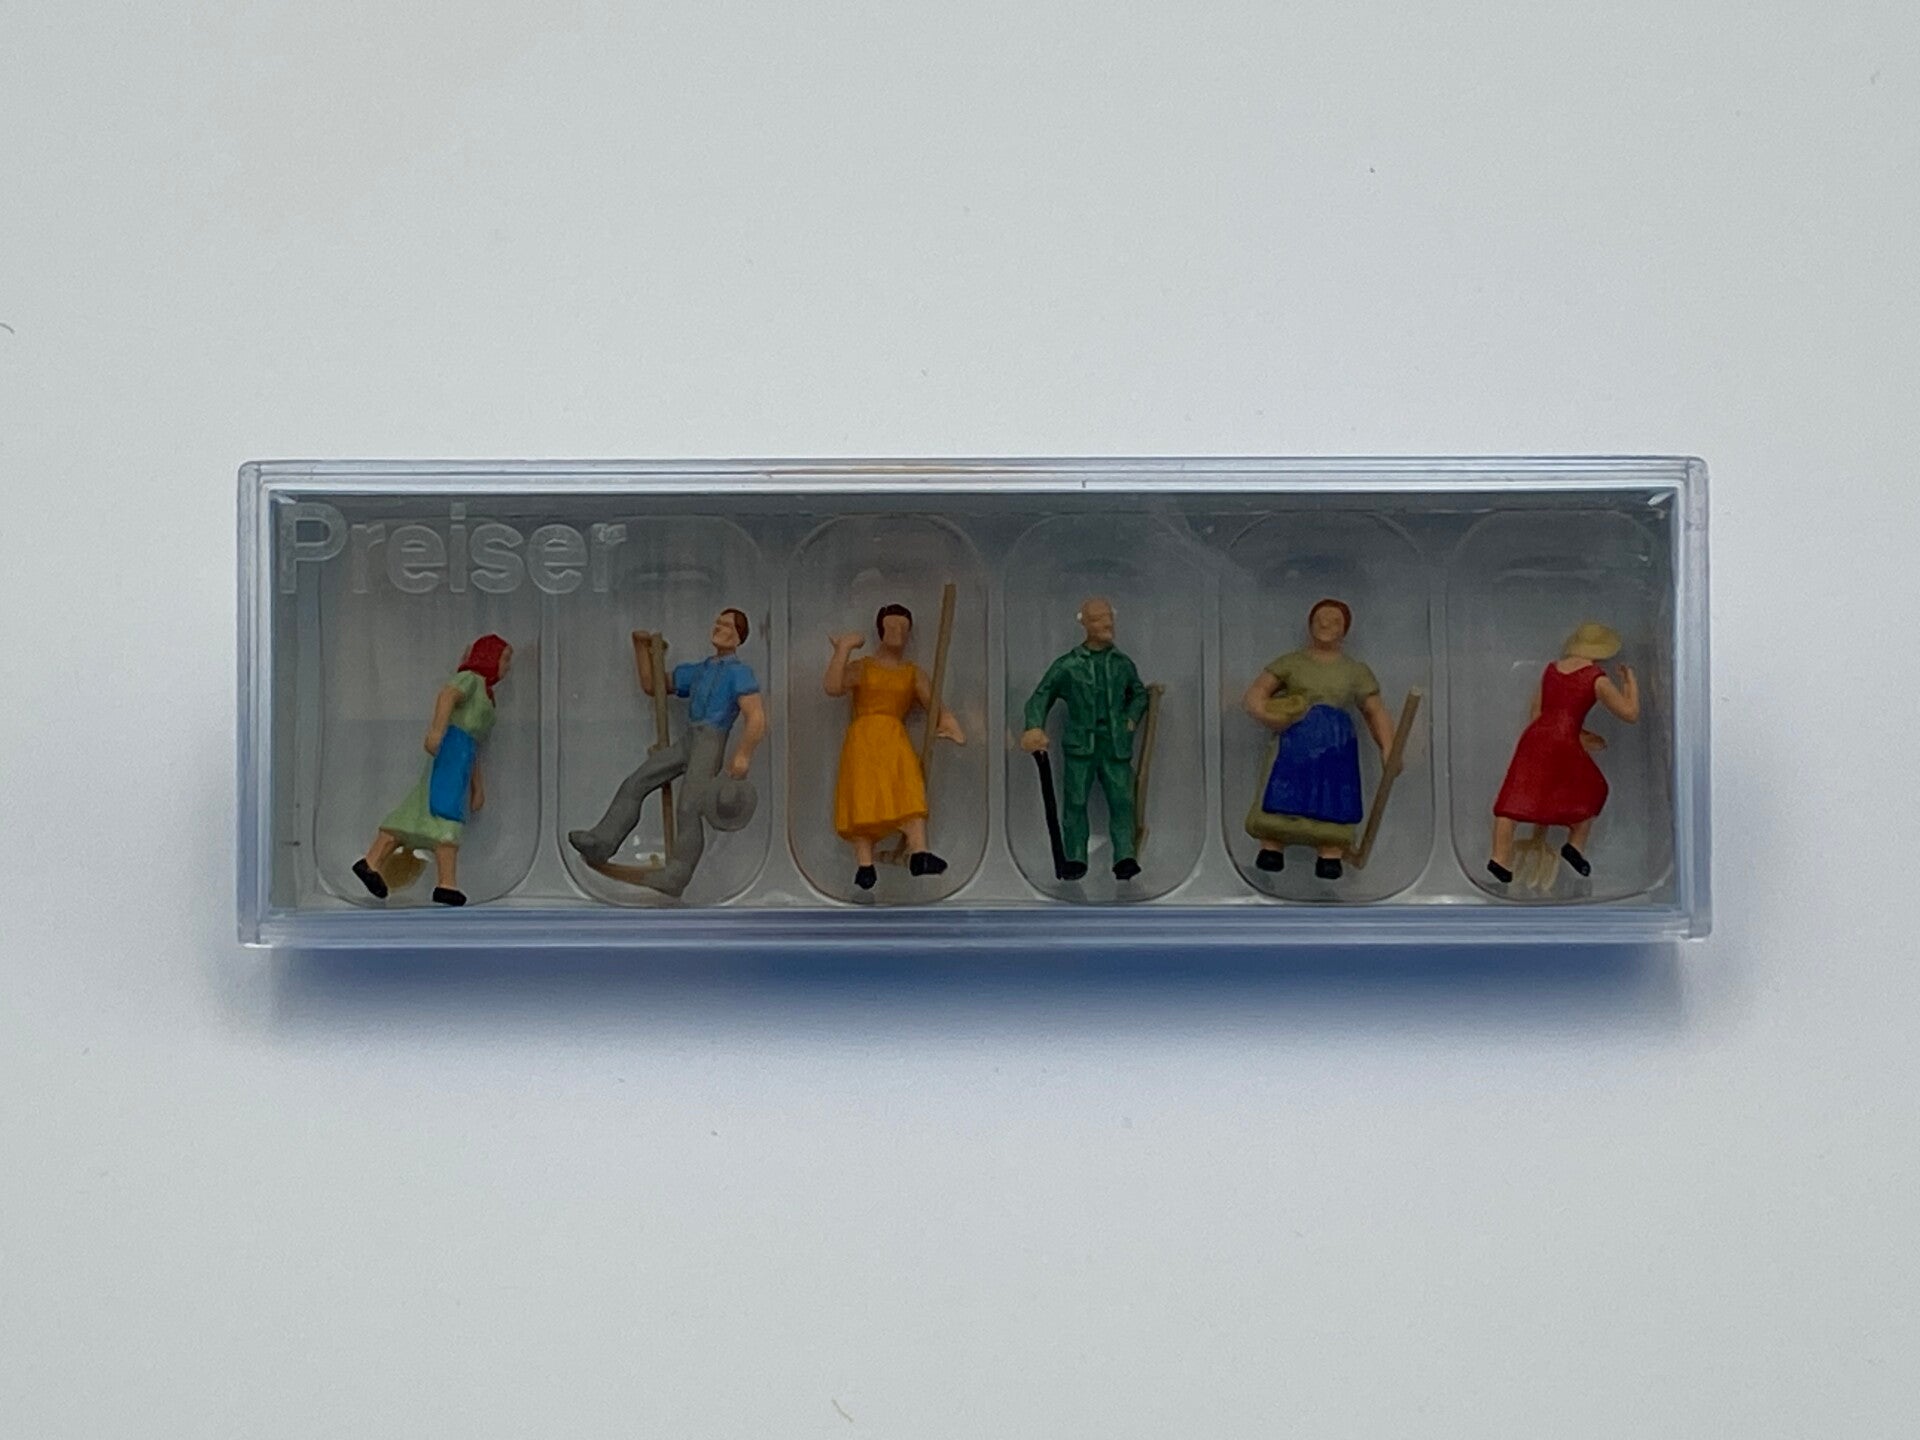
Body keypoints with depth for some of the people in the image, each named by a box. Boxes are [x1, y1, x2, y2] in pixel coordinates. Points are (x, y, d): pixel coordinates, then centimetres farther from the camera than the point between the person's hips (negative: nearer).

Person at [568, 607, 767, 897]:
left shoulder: (740, 672, 1)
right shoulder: (697, 671, 27)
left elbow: (757, 719, -12)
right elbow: (652, 685, 31)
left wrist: (743, 756, -27)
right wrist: (642, 646, 21)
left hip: (710, 744, -7)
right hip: (683, 741, 7)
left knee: (687, 806, -22)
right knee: (634, 785, -7)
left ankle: (676, 875, -22)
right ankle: (601, 844, -17)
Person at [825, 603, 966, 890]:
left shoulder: (914, 674, 22)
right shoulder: (861, 668, 17)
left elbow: (934, 705, 13)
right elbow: (832, 687, -2)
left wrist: (945, 721, -10)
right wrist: (844, 649, -1)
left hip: (896, 740, 1)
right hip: (862, 739, 0)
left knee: (910, 790, -25)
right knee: (863, 798, -17)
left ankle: (918, 854, -42)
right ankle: (865, 865, -26)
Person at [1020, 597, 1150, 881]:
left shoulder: (1123, 664, 12)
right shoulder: (1068, 665, 3)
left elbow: (1139, 694, 30)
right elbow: (1040, 697, 2)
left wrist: (1132, 718, 12)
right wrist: (1035, 727, -15)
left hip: (1116, 745, 2)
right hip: (1081, 744, -2)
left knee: (1121, 800, -8)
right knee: (1075, 801, -2)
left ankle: (1124, 858, -8)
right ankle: (1075, 860, 5)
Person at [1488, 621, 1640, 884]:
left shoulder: (1551, 670, 16)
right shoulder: (1597, 679, -1)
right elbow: (1631, 714, 1)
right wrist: (1631, 682, 17)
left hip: (1534, 736, 4)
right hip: (1563, 744, -4)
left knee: (1515, 798, -1)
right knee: (1591, 790, 22)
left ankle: (1500, 859, -10)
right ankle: (1575, 846, 18)